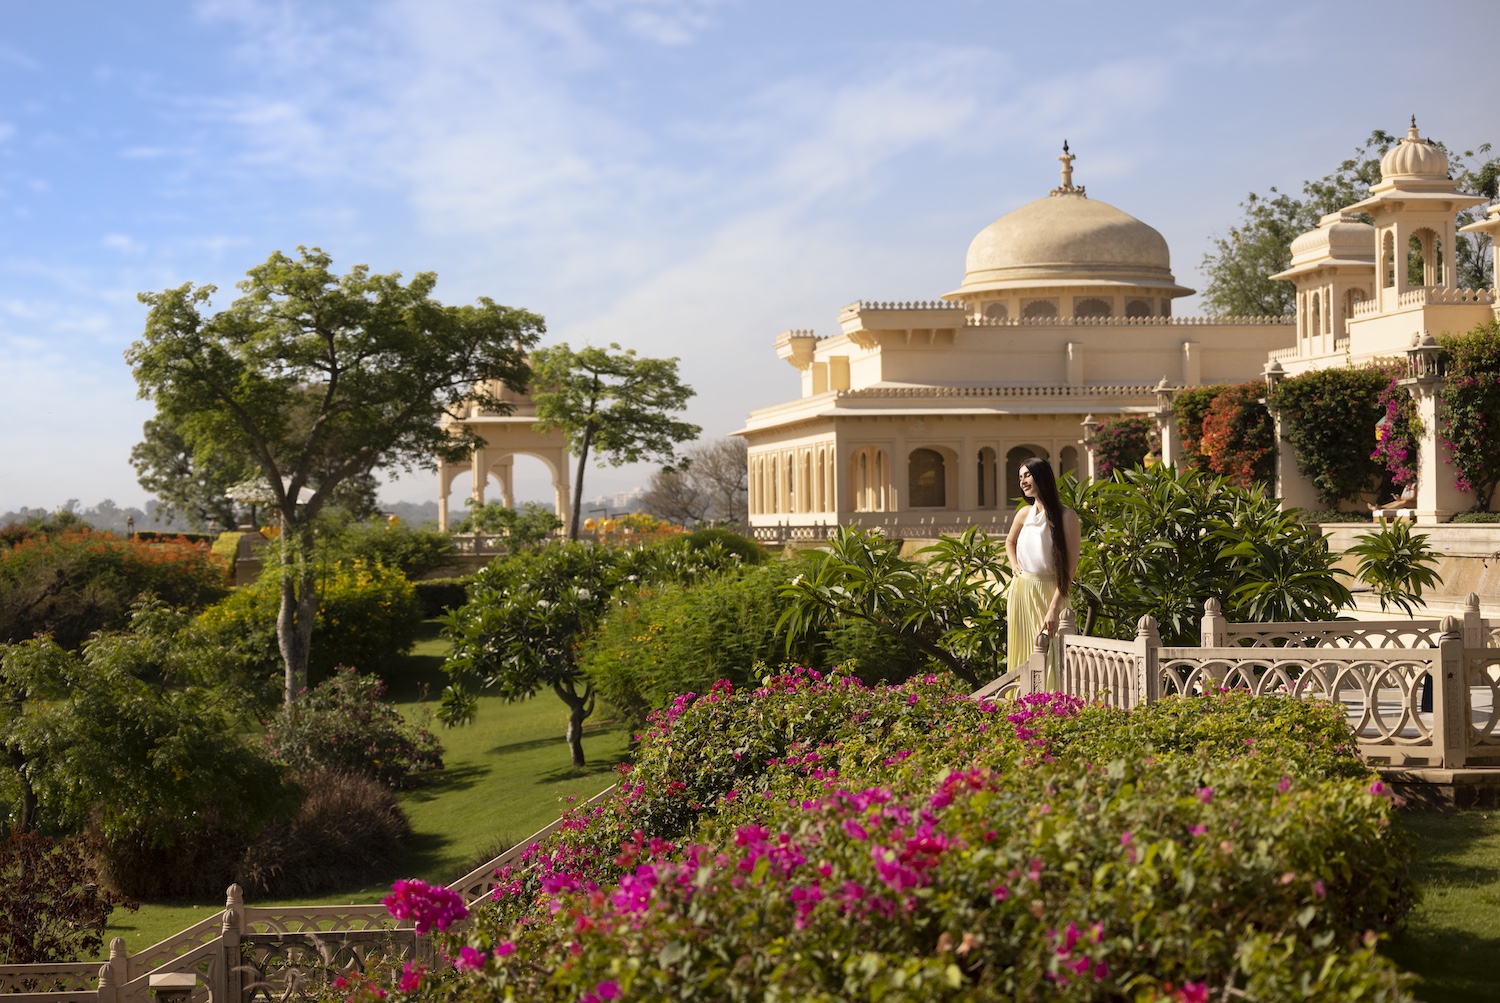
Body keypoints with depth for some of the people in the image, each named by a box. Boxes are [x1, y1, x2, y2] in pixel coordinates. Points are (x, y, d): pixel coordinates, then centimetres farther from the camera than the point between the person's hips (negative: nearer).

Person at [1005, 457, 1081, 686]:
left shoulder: (1066, 517, -10)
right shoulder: (1025, 513, 6)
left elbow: (1069, 567, -14)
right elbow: (1010, 541, 29)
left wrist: (1054, 608, -21)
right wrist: (1014, 566, 9)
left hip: (1049, 592, -5)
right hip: (1021, 590, 5)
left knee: (1048, 656, -6)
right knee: (1022, 653, 8)